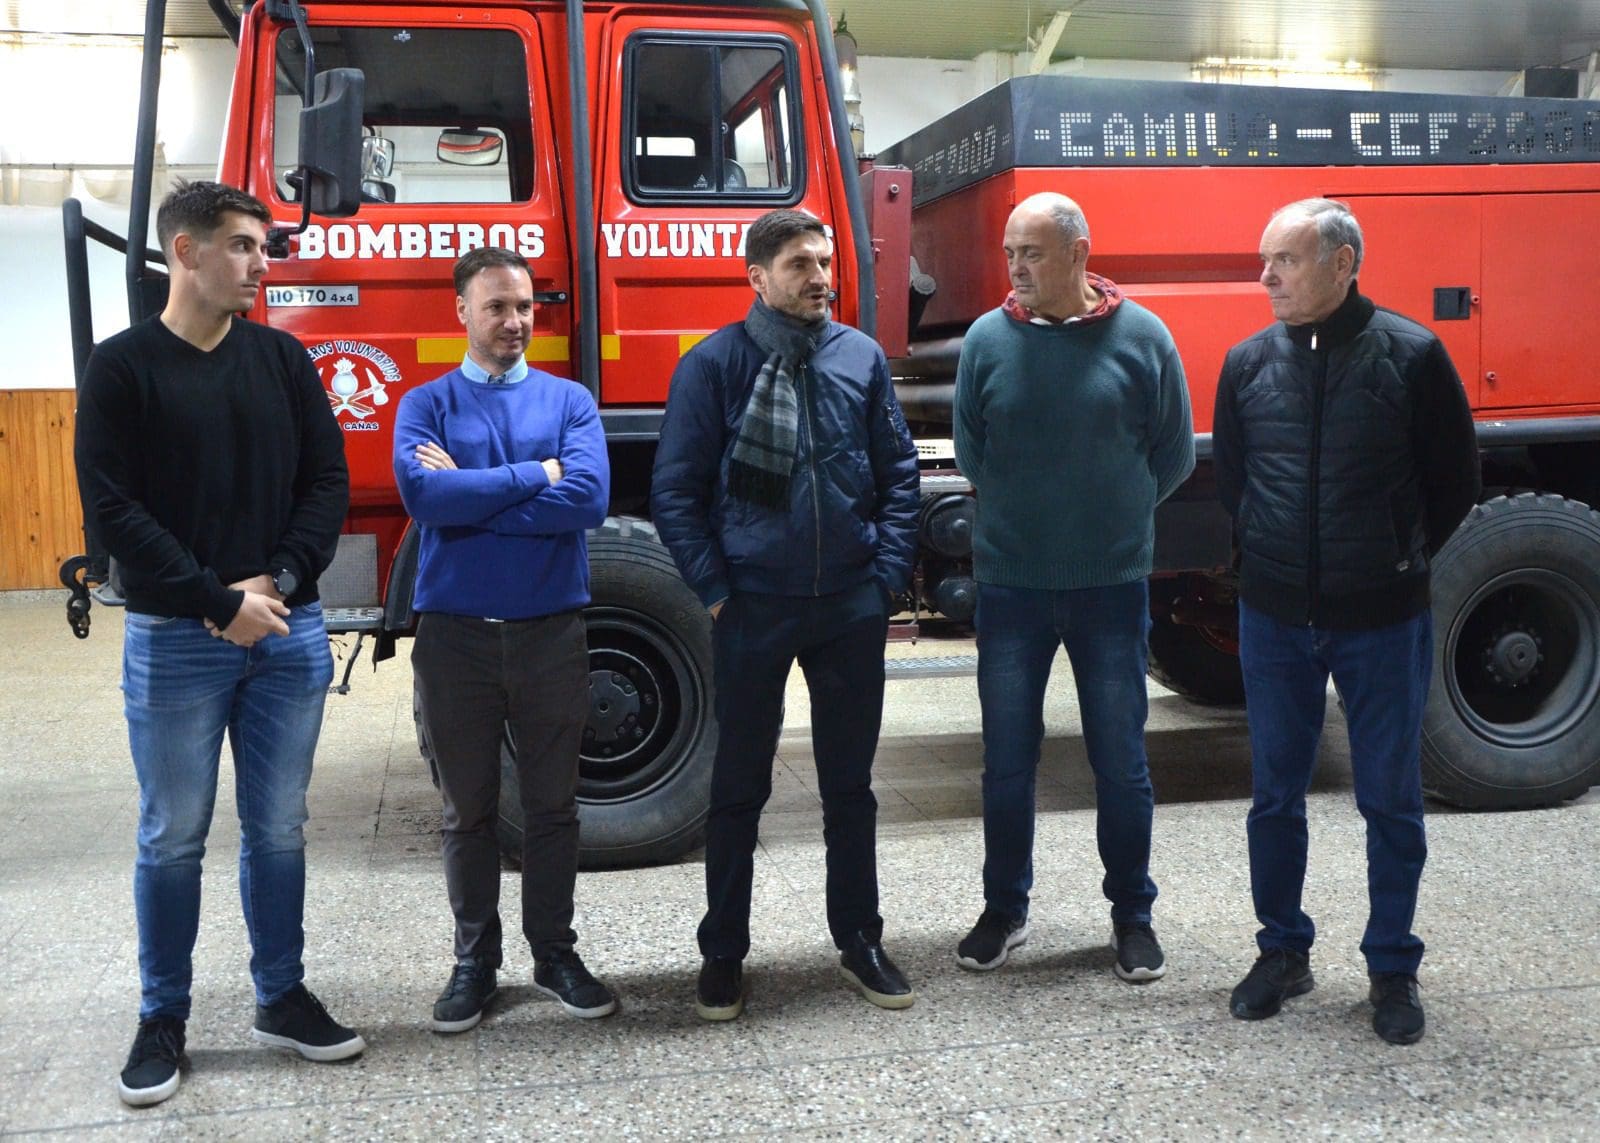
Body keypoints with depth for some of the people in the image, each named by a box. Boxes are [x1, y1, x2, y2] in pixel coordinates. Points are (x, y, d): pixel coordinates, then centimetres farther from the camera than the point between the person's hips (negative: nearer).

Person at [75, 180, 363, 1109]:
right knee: (174, 837, 7)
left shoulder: (284, 358, 7)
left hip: (291, 634, 3)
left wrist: (278, 581, -11)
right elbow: (112, 508, -10)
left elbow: (328, 482, 4)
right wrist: (218, 604, -15)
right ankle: (163, 1018, 22)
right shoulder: (123, 367, -3)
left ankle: (283, 996, 26)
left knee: (280, 828, 11)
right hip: (174, 642, -3)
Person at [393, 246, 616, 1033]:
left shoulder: (569, 401, 4)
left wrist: (468, 492, -13)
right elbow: (421, 495, -17)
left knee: (552, 804, 10)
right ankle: (474, 960, 24)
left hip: (551, 631, 1)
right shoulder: (427, 404, 2)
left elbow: (588, 497, -14)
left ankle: (555, 953, 24)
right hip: (455, 634, 0)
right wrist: (535, 476, -14)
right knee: (468, 810, 10)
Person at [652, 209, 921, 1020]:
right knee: (739, 786, 9)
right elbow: (676, 490, -4)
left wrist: (888, 573, -2)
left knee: (850, 782, 13)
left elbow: (898, 471, 7)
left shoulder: (862, 357, 3)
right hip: (753, 608, -2)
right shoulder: (714, 364, -5)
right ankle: (723, 954, 23)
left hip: (851, 608, 3)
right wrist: (714, 587, -9)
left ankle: (859, 939, 29)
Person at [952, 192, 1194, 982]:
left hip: (1111, 585, -1)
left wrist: (1115, 515, 7)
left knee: (1121, 760, 7)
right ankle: (1004, 909, 26)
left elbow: (1173, 457, 4)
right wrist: (1021, 512, 8)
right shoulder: (988, 338, -2)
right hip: (1010, 584, 1)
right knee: (1007, 760, 9)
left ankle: (1132, 915, 24)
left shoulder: (1141, 338, -4)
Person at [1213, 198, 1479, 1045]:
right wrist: (1267, 557, 11)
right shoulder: (1249, 362, 1)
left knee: (1391, 800, 7)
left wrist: (1399, 562, 6)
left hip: (1382, 620, -3)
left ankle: (1392, 970, 23)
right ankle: (1283, 952, 28)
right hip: (1275, 617, 3)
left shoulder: (1410, 355, -8)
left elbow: (1454, 482, 2)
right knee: (1276, 793, 11)